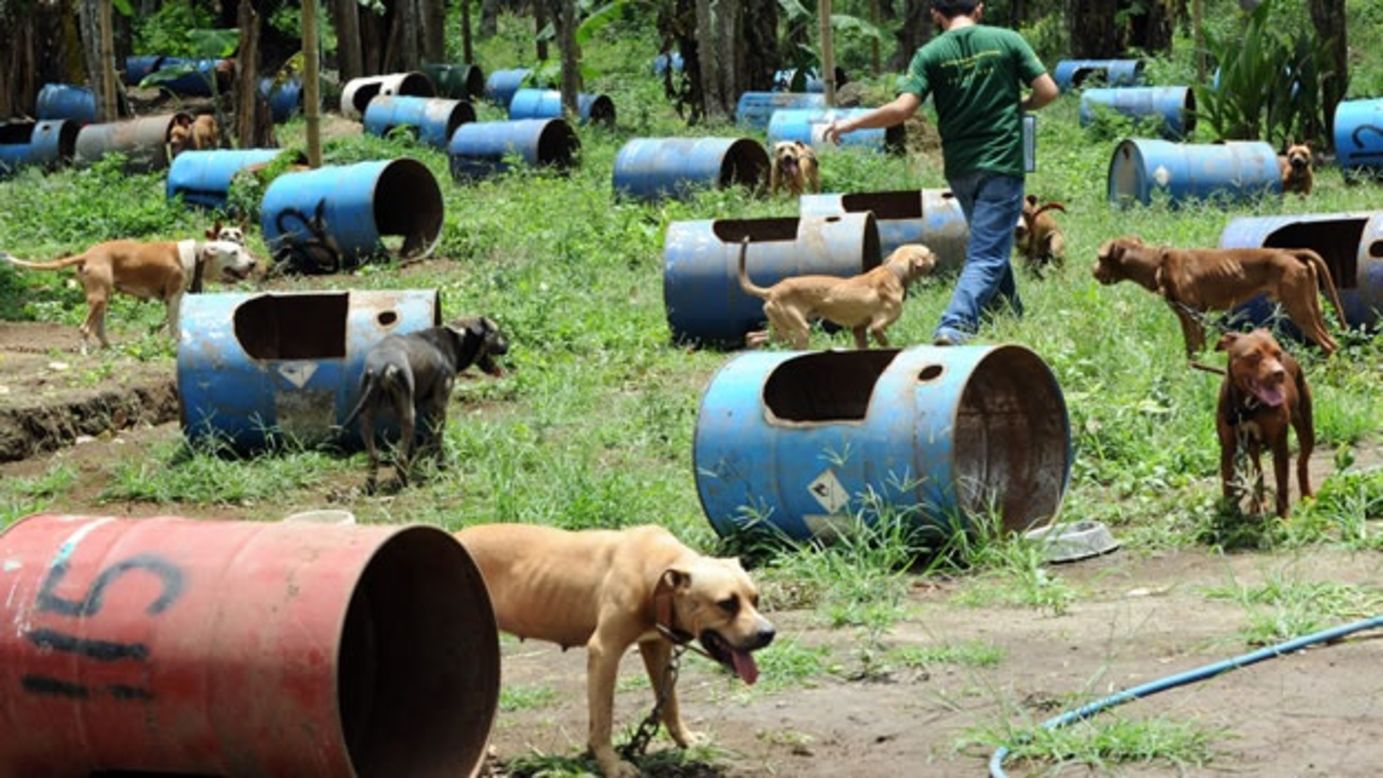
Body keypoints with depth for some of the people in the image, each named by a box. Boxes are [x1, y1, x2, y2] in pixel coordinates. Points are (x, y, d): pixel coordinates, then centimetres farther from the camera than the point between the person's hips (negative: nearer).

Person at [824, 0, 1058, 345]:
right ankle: (954, 326, -25)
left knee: (988, 244, 24)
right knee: (987, 256, -7)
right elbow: (1047, 91, -4)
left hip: (959, 169, 3)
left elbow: (902, 109, -13)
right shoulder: (1007, 40, -2)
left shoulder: (930, 54, -2)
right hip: (1002, 164, -3)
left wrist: (851, 123, -1)